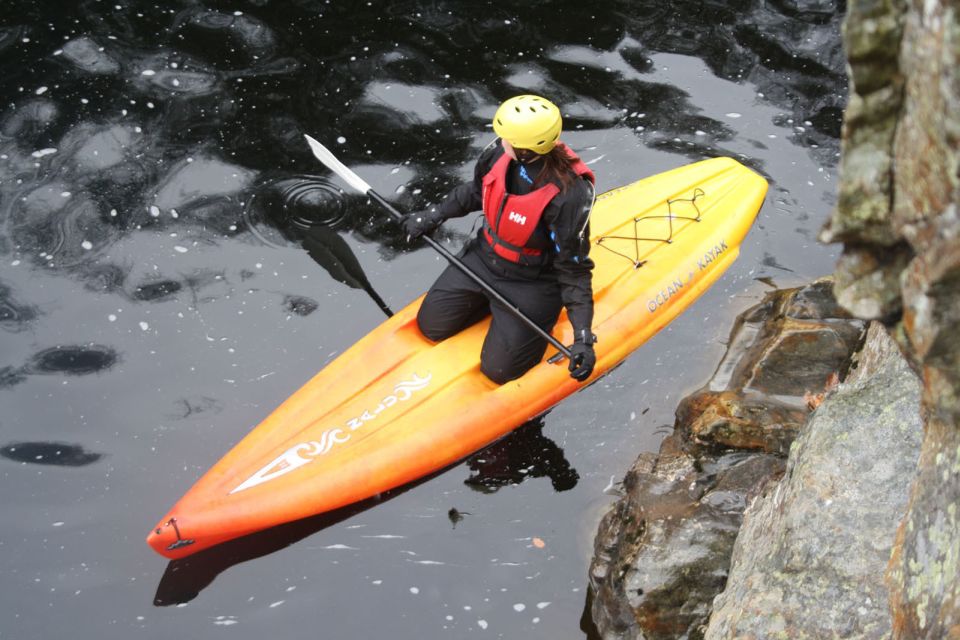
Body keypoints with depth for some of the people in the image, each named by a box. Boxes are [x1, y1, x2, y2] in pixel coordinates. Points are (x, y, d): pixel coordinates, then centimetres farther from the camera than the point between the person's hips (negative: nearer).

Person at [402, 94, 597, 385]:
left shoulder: (568, 195, -35)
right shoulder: (500, 152, -18)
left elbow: (574, 270, -25)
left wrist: (583, 335, -30)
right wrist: (434, 216, 10)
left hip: (532, 282, -6)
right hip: (484, 259, 6)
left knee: (497, 369, -7)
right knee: (431, 325, 7)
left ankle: (542, 317, 17)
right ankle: (495, 299, 25)